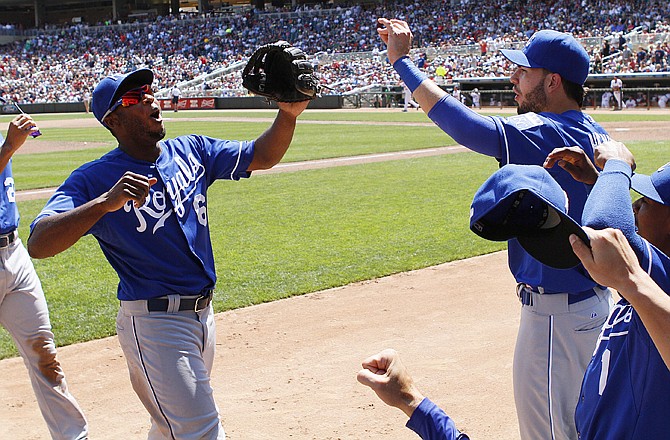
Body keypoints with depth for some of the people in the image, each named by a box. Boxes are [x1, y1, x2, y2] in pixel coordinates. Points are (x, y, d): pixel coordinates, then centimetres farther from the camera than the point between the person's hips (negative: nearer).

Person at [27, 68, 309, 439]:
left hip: (202, 314, 7)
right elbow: (38, 245, -26)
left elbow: (261, 156, 7)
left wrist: (288, 115, -14)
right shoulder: (93, 179, -14)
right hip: (152, 323, -7)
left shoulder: (191, 151, 5)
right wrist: (106, 203, -40)